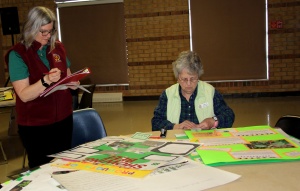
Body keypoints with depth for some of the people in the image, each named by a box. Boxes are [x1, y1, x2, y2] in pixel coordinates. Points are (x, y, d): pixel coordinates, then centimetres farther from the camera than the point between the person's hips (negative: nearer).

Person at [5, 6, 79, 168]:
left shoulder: (58, 48, 4)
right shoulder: (17, 54, -12)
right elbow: (24, 95, -18)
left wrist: (72, 82, -5)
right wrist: (46, 81, -33)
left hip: (63, 118, 5)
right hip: (35, 125, -5)